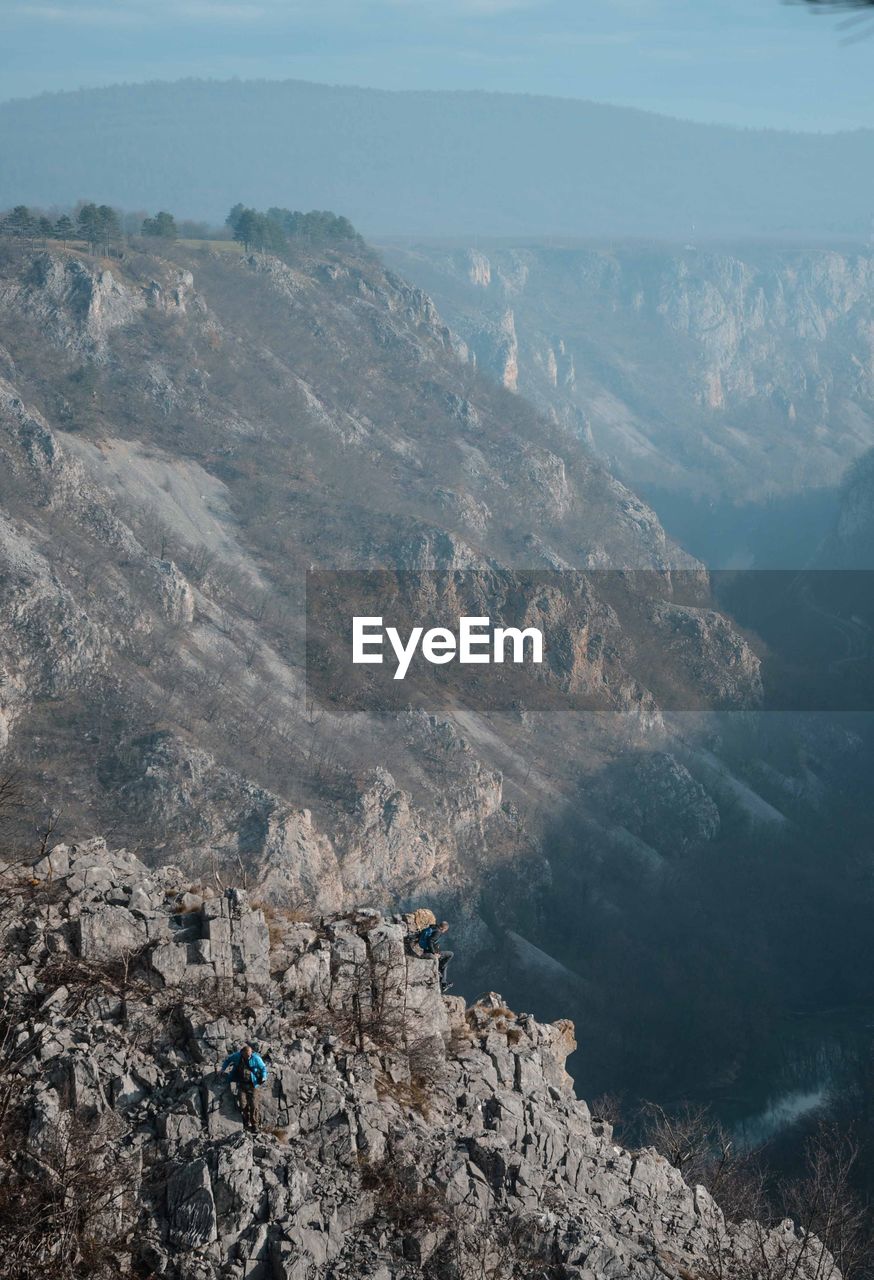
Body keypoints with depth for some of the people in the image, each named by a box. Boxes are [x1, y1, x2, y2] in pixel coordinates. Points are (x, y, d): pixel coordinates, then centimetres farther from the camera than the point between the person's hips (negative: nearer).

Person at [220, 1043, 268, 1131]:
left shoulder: (256, 1058, -13)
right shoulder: (237, 1056, -8)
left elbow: (263, 1068, 1)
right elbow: (228, 1059, 13)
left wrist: (263, 1078, -13)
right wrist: (223, 1069, 5)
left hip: (252, 1084, -2)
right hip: (241, 1084, 2)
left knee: (253, 1106, -7)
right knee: (243, 1104, -12)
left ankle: (254, 1124, 6)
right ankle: (247, 1120, 11)